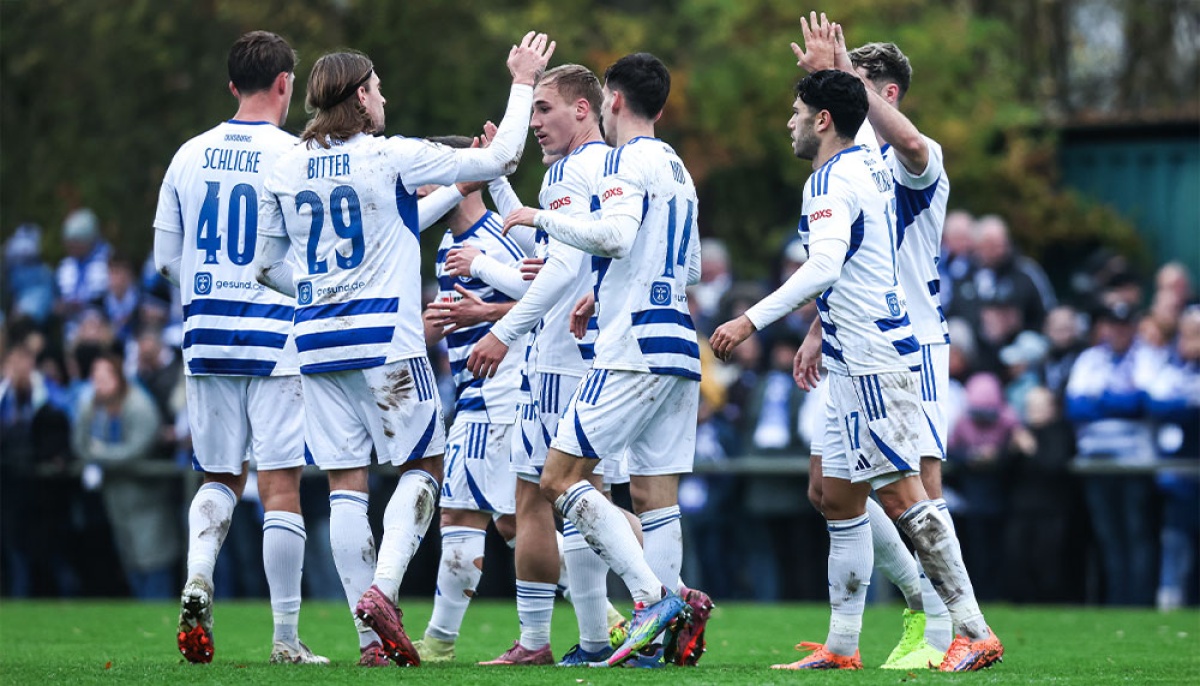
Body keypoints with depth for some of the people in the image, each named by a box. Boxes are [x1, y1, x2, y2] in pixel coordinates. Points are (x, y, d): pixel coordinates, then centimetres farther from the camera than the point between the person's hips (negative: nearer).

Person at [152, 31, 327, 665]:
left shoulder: (190, 155, 6)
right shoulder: (295, 156, -8)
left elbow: (166, 258, 11)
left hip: (206, 336, 4)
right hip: (278, 336, -4)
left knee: (219, 477, 16)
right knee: (281, 486, -1)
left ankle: (197, 576, -10)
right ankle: (286, 638, 0)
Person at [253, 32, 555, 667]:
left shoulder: (286, 169, 7)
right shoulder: (391, 157, -6)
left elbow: (266, 265, 15)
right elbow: (498, 159, -2)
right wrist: (522, 83, 9)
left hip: (317, 344, 5)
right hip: (385, 341, -5)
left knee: (345, 484, 5)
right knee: (422, 467, 7)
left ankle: (371, 638, 2)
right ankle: (382, 589, -14)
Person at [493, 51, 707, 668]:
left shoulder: (627, 159, -6)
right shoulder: (676, 168, 22)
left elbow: (615, 234, -22)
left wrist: (542, 219, -10)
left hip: (634, 350, -9)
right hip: (678, 347, 9)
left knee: (559, 479, -8)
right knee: (654, 495, 7)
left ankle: (653, 596, -19)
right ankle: (663, 636, 0)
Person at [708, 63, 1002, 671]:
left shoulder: (830, 181, -14)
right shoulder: (871, 166, 15)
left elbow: (824, 266, -27)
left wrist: (753, 320, -27)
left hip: (870, 360, -10)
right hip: (859, 358, 10)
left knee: (899, 494, -11)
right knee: (838, 498, 11)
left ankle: (974, 633, -12)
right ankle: (841, 645, 14)